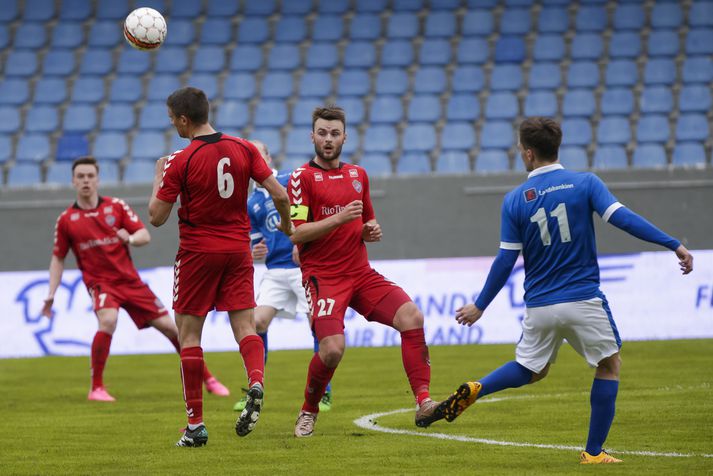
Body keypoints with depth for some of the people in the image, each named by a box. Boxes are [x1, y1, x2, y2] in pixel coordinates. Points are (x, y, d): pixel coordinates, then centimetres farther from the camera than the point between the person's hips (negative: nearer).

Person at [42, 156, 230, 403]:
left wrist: (131, 238, -23)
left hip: (130, 280, 2)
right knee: (108, 321, -33)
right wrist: (51, 295, 1)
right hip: (100, 282, -2)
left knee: (168, 326, 0)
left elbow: (145, 236, 0)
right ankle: (96, 388, -19)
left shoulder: (116, 206, 2)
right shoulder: (66, 219, 1)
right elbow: (58, 259, 9)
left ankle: (208, 379, 15)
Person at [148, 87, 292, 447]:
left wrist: (159, 175, 7)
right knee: (244, 326, 5)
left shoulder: (180, 162, -12)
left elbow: (157, 217, -8)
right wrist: (286, 225, 18)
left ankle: (195, 424, 2)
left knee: (189, 335, 5)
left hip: (198, 252, -3)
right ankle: (256, 381, -27)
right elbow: (279, 195, -2)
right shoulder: (243, 149, -1)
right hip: (238, 249, 4)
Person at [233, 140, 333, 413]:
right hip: (276, 271, 4)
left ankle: (323, 392, 2)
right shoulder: (251, 204, 14)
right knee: (257, 322, -9)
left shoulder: (292, 181, 1)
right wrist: (256, 254, -4)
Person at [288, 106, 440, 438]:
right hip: (323, 276, -5)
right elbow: (296, 234, -13)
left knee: (412, 317, -17)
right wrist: (340, 218, -22)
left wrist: (371, 231, 4)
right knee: (332, 349, -22)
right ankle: (308, 413, 6)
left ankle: (423, 402, -17)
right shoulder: (303, 177, -4)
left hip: (361, 273, 6)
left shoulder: (358, 175, 15)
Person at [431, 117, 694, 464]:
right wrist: (674, 245, -12)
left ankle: (473, 391, 2)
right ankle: (593, 453, 12)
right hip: (584, 302, -3)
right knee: (609, 365, 15)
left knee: (532, 370, 24)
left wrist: (479, 306, 9)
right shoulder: (585, 183, -4)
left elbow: (505, 261, 0)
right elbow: (623, 218, -14)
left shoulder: (515, 200, -1)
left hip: (539, 306, 3)